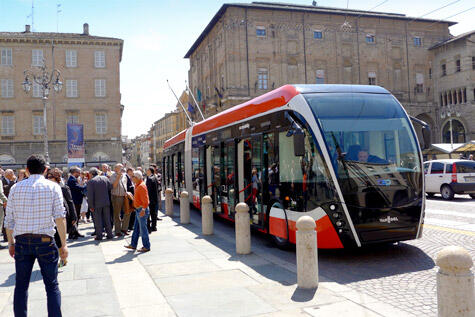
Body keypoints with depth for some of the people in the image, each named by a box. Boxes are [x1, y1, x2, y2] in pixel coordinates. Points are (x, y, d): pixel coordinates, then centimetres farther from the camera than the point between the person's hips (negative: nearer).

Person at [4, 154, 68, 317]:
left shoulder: (16, 188, 6)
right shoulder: (52, 187, -2)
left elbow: (9, 219, 7)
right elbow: (59, 217, -9)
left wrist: (11, 242, 18)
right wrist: (64, 244, -6)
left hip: (22, 241, 3)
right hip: (45, 241, -2)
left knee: (21, 286, 15)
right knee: (52, 286, 6)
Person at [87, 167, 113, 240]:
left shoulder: (90, 182, -11)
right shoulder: (105, 178, 1)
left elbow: (90, 195, -13)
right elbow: (111, 188, 5)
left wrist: (91, 206, -7)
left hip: (97, 204, -4)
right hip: (106, 202, 4)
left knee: (98, 220, 6)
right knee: (107, 219, 12)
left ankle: (99, 236, 10)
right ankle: (109, 234, 16)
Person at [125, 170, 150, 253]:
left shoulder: (142, 186, -18)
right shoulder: (137, 185, 14)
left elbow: (145, 200, -24)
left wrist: (143, 210, -29)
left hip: (141, 210, -10)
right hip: (138, 210, 10)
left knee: (143, 229, -3)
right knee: (136, 228, 16)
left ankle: (146, 247, 6)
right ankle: (133, 245, 25)